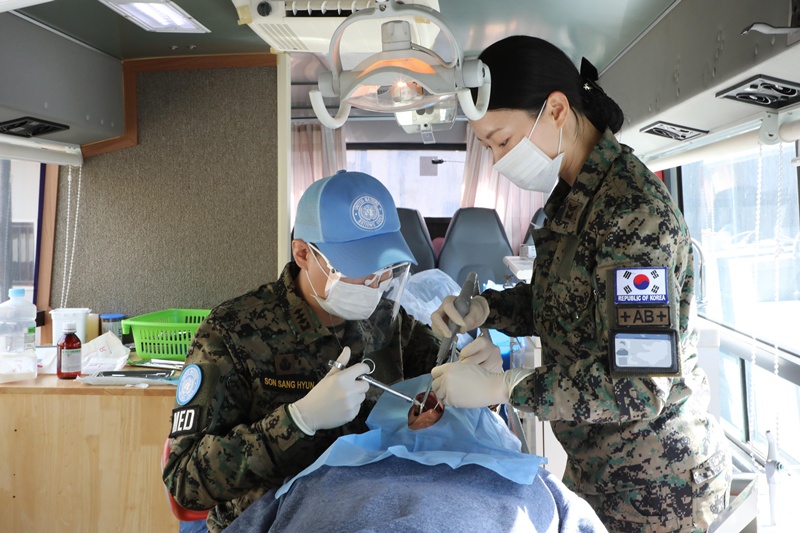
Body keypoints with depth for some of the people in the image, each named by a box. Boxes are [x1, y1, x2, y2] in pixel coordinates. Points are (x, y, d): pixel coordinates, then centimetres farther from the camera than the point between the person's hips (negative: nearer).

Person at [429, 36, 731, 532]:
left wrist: (498, 387, -26)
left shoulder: (634, 208, -26)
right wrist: (486, 308, -6)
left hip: (655, 485, -8)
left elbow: (639, 386, -28)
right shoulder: (570, 196, 2)